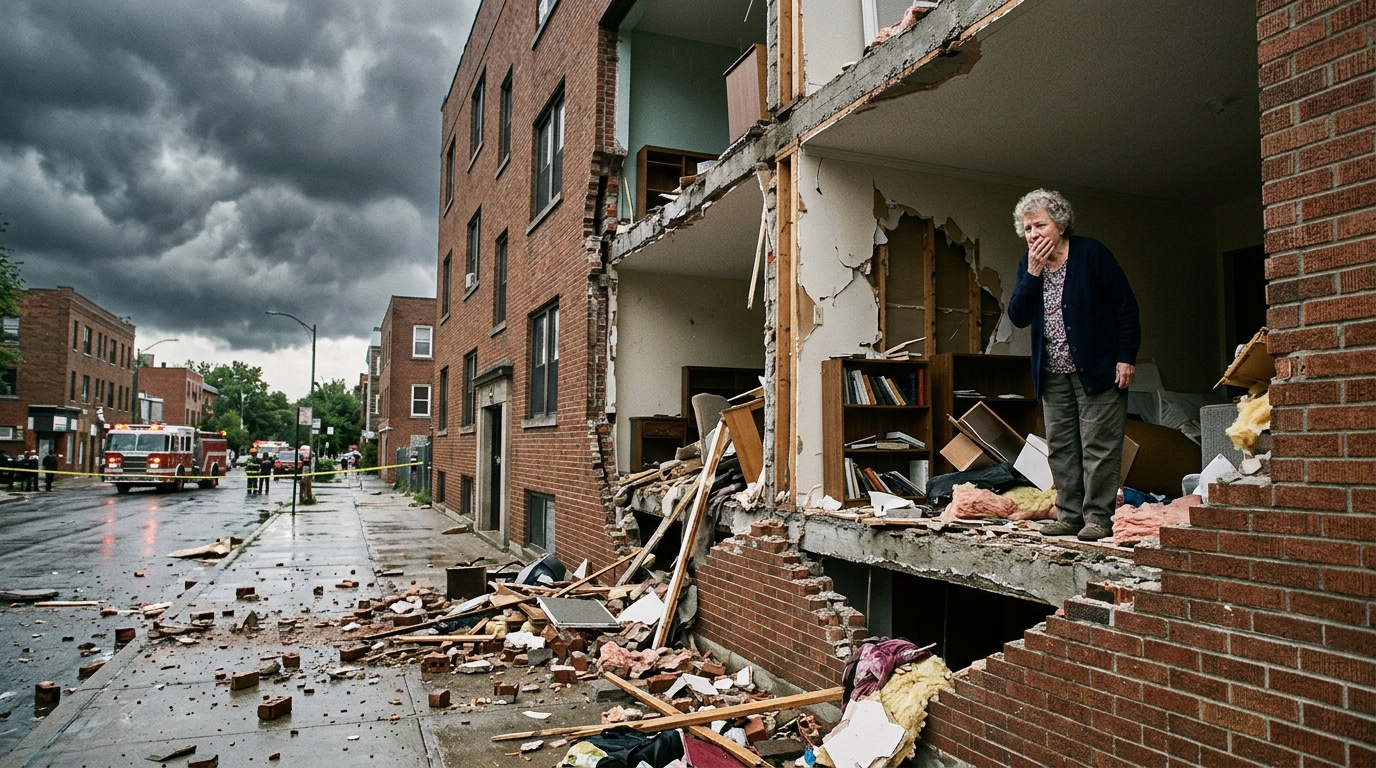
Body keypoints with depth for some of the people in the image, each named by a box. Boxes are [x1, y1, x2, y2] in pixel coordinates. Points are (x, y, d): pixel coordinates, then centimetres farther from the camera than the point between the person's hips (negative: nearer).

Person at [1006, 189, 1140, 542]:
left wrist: (1126, 358, -12)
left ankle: (1098, 517, 4)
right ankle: (1070, 515, 15)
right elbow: (1018, 317, -3)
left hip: (1097, 368, -5)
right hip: (1053, 374, 6)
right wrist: (1033, 273, -13)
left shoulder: (1091, 252, -8)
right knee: (1060, 448, 7)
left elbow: (1126, 306, -7)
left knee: (1099, 446, -3)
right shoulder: (1028, 264, 7)